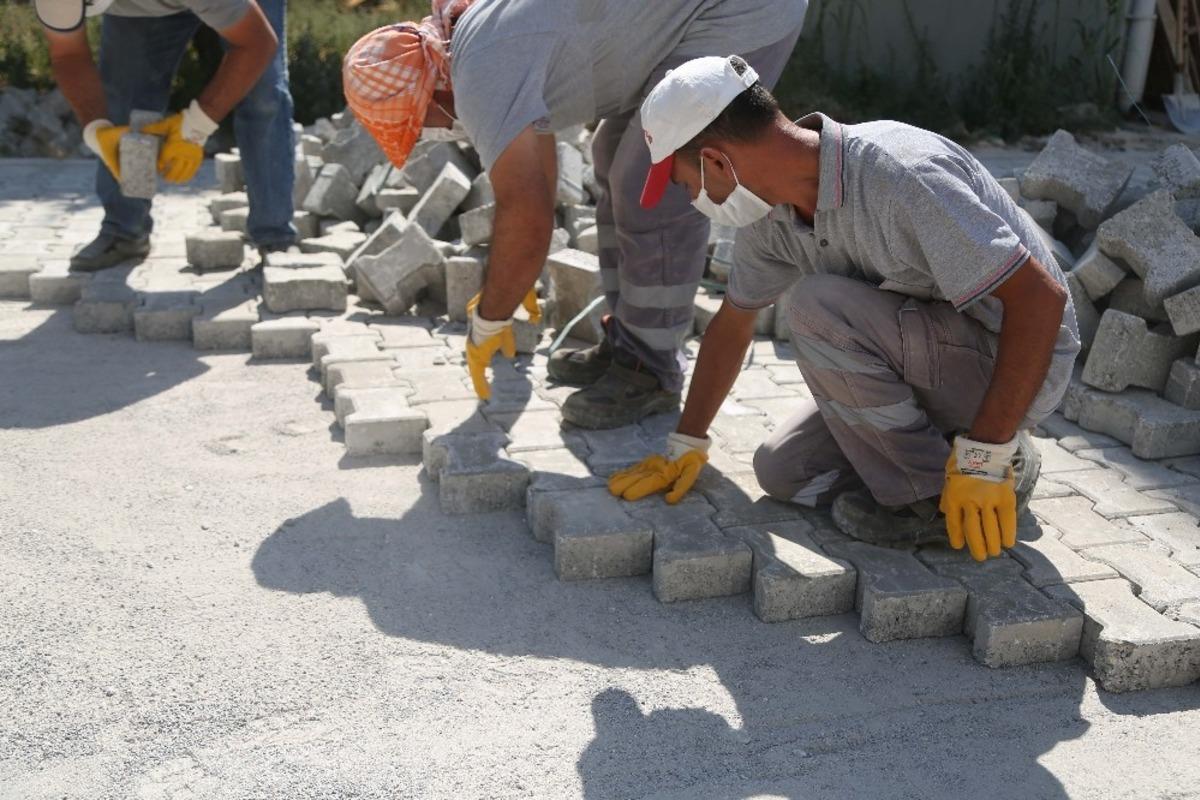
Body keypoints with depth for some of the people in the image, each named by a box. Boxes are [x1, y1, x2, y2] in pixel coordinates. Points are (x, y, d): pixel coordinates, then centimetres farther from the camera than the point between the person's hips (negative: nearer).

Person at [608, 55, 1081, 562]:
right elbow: (731, 325, 11)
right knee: (781, 471, 1)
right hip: (926, 363, 8)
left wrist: (985, 458, -30)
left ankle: (937, 493, -14)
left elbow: (1041, 298, -30)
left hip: (1017, 363, -8)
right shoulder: (772, 209, -4)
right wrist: (685, 444, 16)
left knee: (813, 305, -27)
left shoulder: (899, 175, -30)